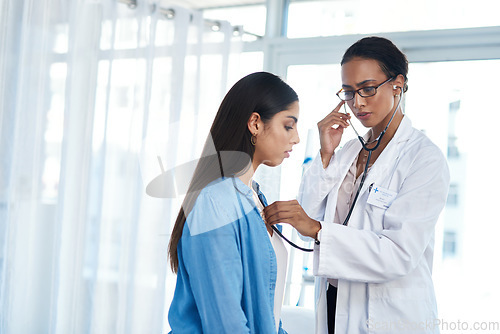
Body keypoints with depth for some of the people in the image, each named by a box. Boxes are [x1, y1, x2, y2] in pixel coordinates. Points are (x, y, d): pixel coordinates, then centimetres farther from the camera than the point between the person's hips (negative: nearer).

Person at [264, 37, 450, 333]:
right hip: (334, 308, 6)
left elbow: (400, 254, -22)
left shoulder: (425, 159, -11)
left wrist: (316, 229, -29)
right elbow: (306, 215, 0)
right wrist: (325, 155, -8)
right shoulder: (348, 152, 9)